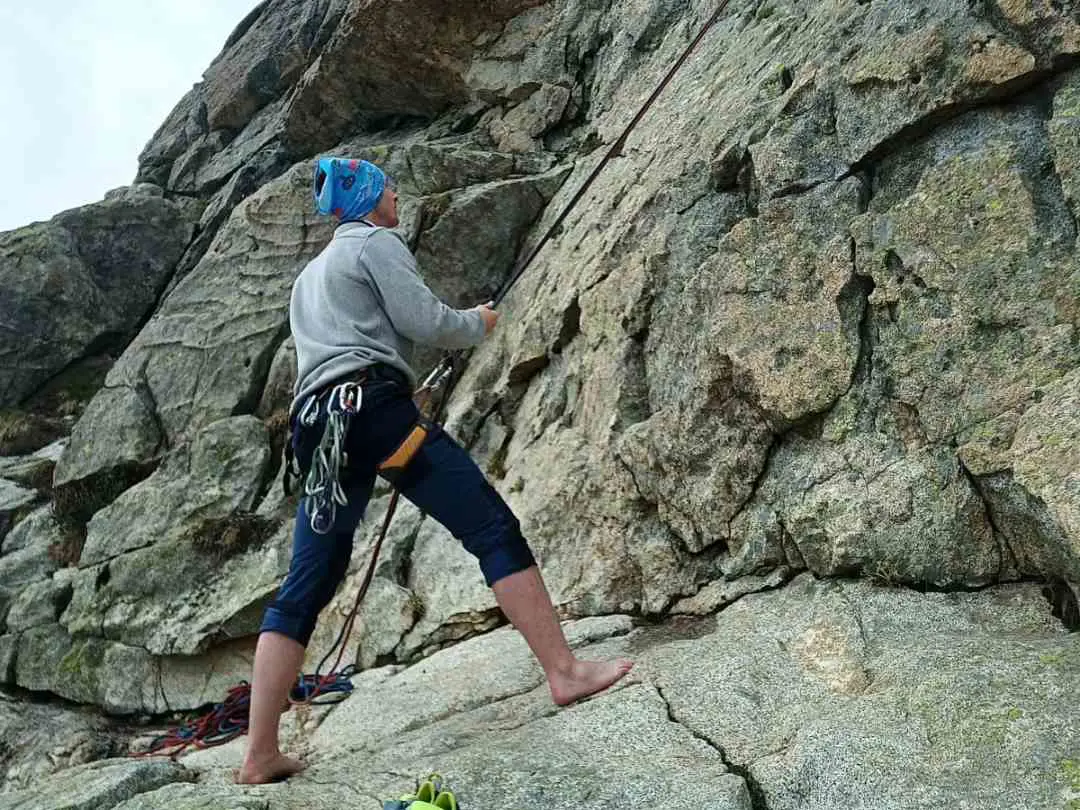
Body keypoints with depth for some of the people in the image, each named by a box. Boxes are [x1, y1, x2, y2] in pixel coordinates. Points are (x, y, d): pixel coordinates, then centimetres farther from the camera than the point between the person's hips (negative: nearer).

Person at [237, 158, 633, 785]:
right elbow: (423, 321, -3)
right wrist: (479, 323, 15)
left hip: (316, 422, 9)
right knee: (495, 529, -5)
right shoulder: (375, 241, 6)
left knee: (303, 592, 6)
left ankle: (260, 756, 6)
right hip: (375, 407, -8)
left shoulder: (310, 274, 32)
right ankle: (564, 671, -7)